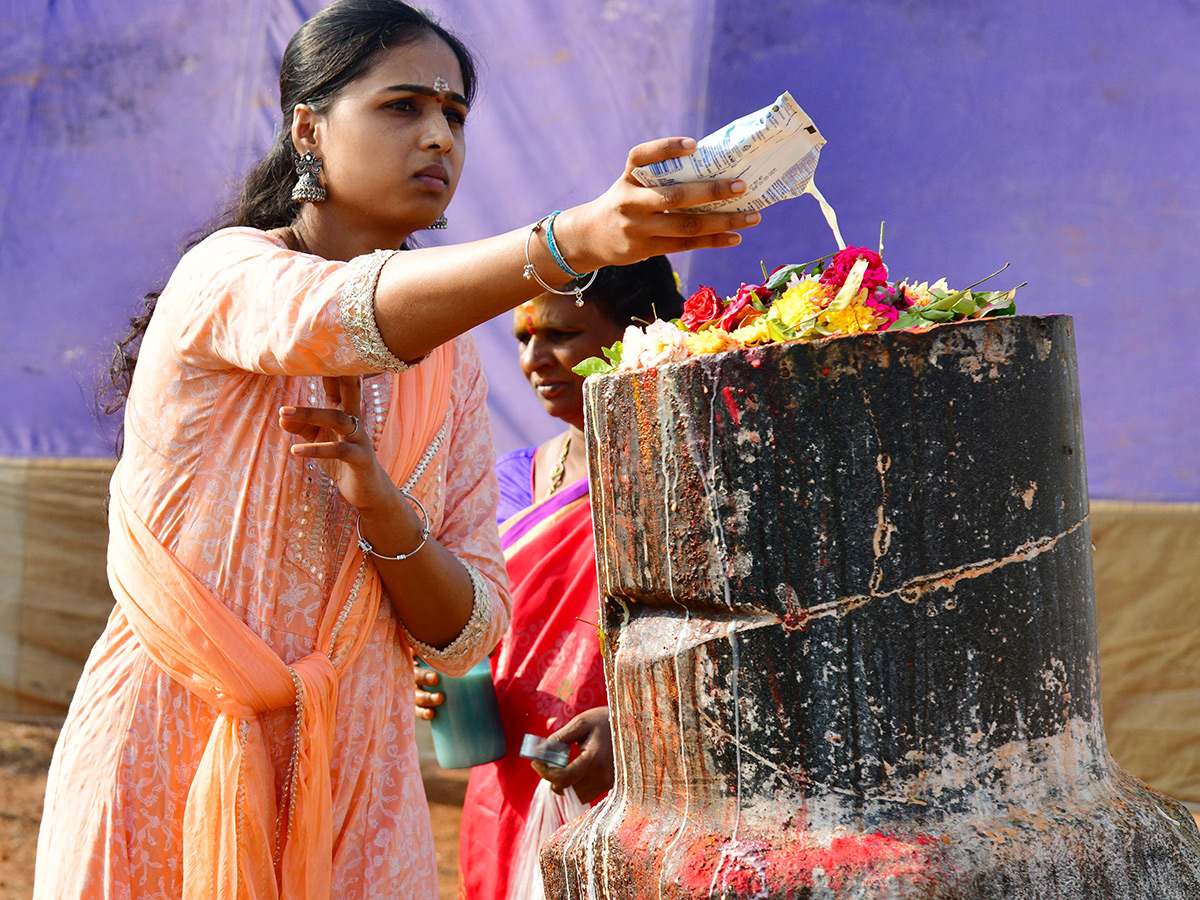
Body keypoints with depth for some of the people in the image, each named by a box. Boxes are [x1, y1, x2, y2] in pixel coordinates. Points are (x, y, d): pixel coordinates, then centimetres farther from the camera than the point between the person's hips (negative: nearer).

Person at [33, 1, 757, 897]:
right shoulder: (224, 274, -9)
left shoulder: (450, 363, 6)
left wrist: (382, 505, -20)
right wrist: (575, 238, -49)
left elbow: (465, 634, 0)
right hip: (172, 764, -4)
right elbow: (347, 317, -34)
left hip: (353, 783, 5)